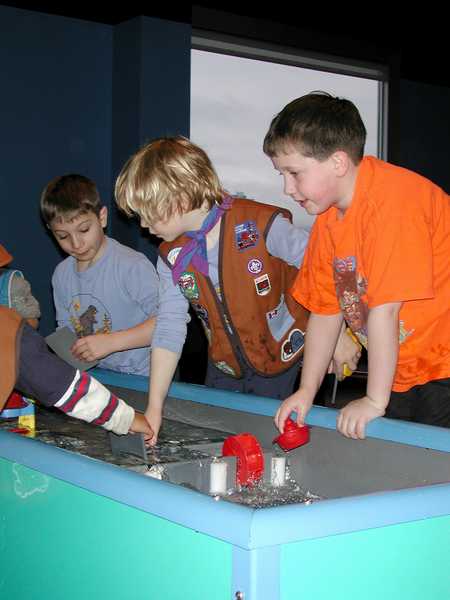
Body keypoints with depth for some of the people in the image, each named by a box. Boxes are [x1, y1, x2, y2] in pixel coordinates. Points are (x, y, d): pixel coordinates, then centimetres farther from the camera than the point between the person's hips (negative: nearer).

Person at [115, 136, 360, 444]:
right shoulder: (172, 257, -5)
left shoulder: (262, 226, -23)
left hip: (281, 360, -5)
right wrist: (155, 407, -9)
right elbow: (169, 329, -5)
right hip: (224, 366, 5)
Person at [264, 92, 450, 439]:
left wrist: (375, 399, -20)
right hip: (405, 373, 8)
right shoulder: (327, 217, 5)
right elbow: (325, 309, 8)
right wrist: (306, 392, 6)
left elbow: (384, 306, -24)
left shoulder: (392, 198, -22)